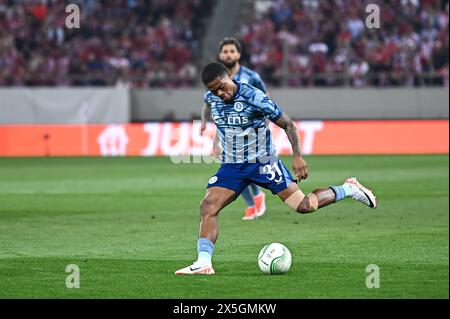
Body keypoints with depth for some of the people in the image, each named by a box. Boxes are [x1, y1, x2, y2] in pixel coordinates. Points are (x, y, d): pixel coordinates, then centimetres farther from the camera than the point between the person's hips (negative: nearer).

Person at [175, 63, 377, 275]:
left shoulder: (254, 98, -20)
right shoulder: (210, 98, -4)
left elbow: (287, 124, -11)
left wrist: (297, 156, -17)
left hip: (263, 162, -5)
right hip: (231, 166, 5)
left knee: (304, 206, -8)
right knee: (208, 206, -17)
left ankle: (349, 189, 15)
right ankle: (204, 262, -21)